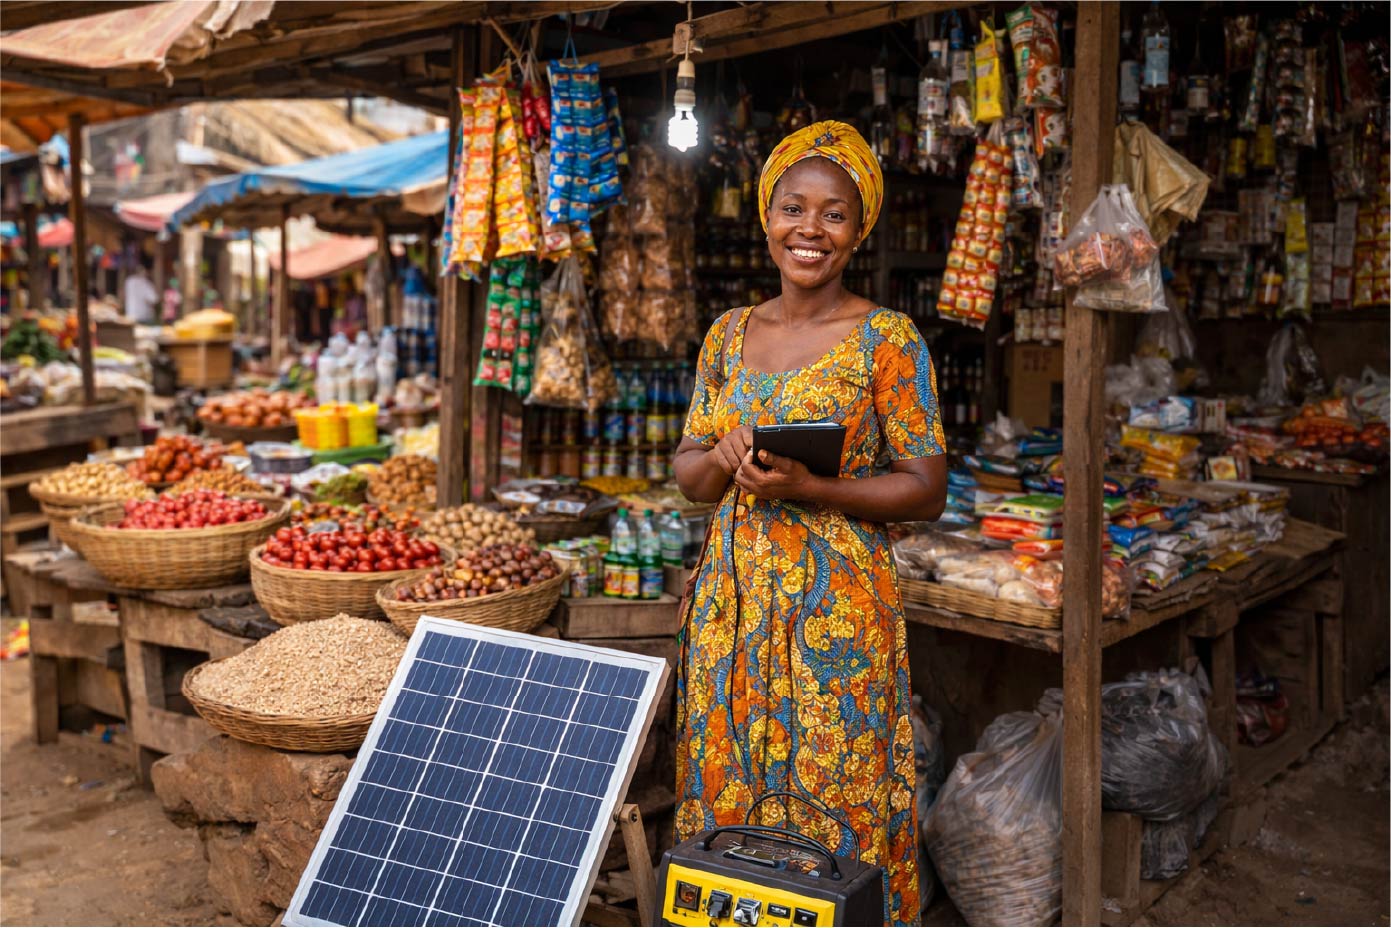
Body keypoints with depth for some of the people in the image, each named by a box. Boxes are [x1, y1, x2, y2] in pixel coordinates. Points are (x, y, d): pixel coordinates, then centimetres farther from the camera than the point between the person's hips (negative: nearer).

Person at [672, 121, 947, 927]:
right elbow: (688, 473, 13)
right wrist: (723, 459, -10)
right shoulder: (730, 334, 9)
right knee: (725, 795, 12)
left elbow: (927, 491, -7)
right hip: (732, 599, 5)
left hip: (837, 606, -4)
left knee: (834, 800, 2)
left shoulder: (887, 339, -5)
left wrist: (810, 487, -19)